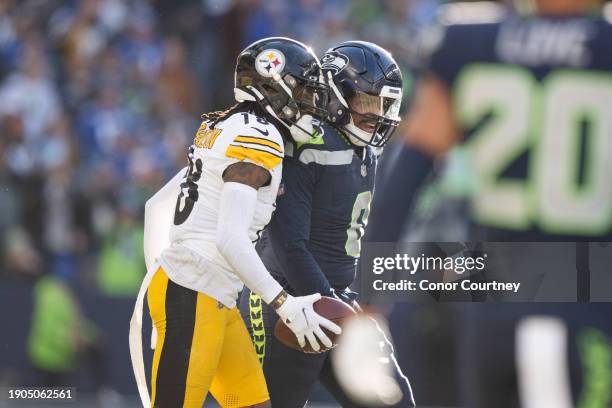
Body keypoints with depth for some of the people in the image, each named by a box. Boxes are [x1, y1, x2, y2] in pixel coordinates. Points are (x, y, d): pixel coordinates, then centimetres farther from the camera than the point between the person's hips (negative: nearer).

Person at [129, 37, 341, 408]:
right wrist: (287, 306, -20)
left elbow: (158, 204, 22)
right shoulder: (258, 139, -13)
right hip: (193, 297, -10)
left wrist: (158, 273, 29)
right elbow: (232, 240, -22)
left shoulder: (222, 129, 15)